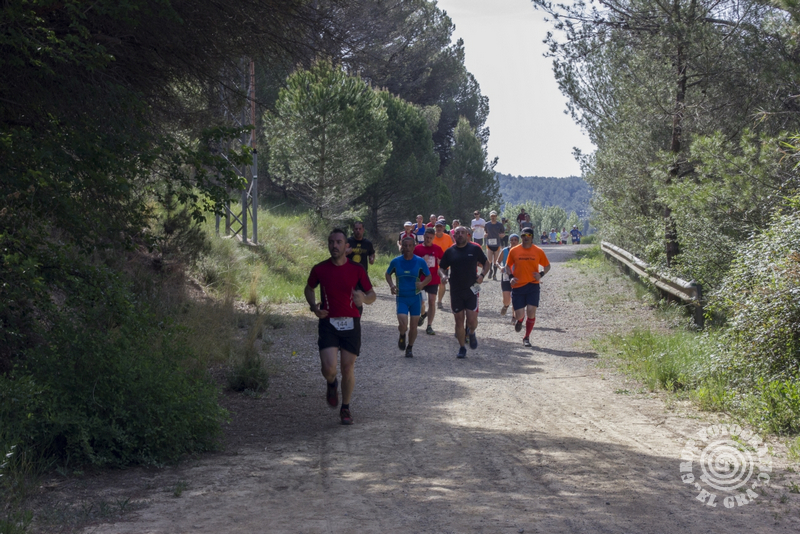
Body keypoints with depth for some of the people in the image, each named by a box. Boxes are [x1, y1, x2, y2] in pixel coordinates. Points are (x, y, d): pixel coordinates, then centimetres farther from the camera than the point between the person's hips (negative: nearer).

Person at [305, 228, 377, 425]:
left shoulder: (356, 269, -2)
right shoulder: (319, 269, 0)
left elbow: (372, 294, 4)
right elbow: (309, 289, 18)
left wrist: (364, 298, -20)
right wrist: (314, 307, -1)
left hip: (351, 323, 0)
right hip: (327, 323, 0)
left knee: (348, 368, 4)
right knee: (328, 368, -14)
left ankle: (345, 408, 23)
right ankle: (331, 384, 24)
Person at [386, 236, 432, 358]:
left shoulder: (420, 261, -4)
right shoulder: (396, 261, -3)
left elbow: (429, 276, 5)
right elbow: (388, 274, 12)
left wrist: (422, 284, -16)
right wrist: (391, 285, -7)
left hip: (415, 298, 1)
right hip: (401, 298, -1)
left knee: (413, 325, 4)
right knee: (403, 324, -16)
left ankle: (409, 348, 25)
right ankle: (402, 336, 19)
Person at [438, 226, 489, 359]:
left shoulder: (475, 249, 2)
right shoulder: (450, 251, 5)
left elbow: (486, 263, 13)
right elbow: (441, 267, 13)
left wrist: (482, 275, -5)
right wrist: (443, 275, -9)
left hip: (471, 289, -2)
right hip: (455, 291, 2)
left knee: (472, 320, -8)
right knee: (459, 320, 4)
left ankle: (471, 333, 27)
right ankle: (462, 348, 17)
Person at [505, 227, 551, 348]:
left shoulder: (538, 251, 1)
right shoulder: (514, 251, 1)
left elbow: (547, 266, 13)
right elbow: (508, 266, 13)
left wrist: (541, 274, -6)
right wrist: (511, 277, -4)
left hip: (533, 285, 0)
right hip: (518, 285, 0)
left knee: (531, 311, -9)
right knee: (519, 314, -2)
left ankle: (527, 337, 9)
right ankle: (519, 320, 38)